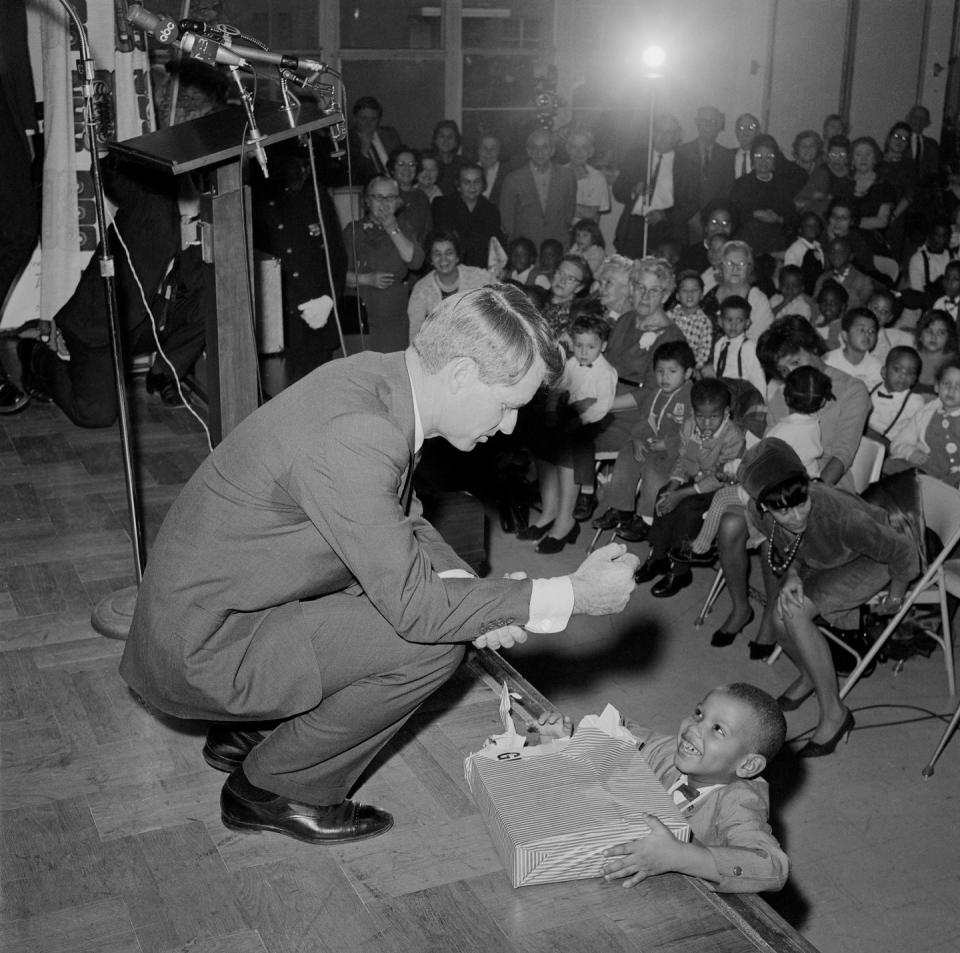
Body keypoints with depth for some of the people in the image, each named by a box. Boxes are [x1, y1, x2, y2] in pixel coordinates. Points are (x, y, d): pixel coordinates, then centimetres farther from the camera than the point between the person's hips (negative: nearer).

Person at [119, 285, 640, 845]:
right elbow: (411, 604, -26)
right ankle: (272, 789, 3)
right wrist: (571, 596, -22)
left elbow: (406, 522, 11)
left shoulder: (378, 379, -1)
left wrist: (474, 593, -7)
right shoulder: (352, 435, -30)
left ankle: (244, 728, 19)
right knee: (433, 642, -16)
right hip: (199, 652, -9)